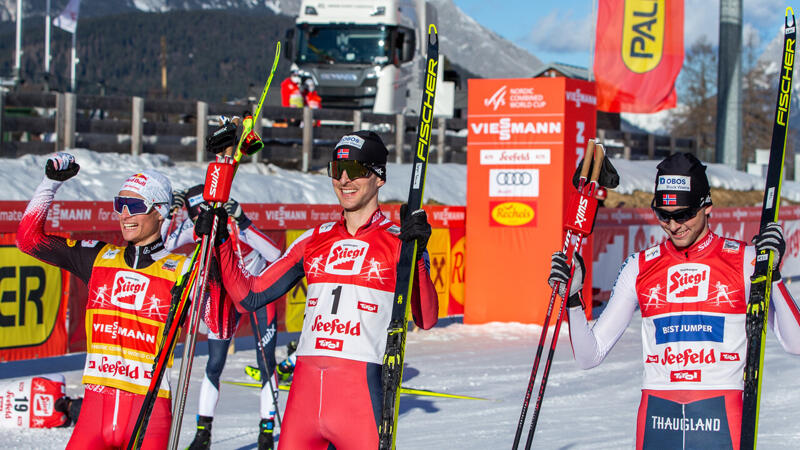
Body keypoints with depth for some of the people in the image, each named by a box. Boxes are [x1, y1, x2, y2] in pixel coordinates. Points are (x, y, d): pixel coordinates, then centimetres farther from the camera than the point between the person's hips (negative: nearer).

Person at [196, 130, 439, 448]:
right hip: (305, 385, 4)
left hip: (361, 389, -4)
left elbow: (426, 320, -10)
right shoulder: (315, 240, 15)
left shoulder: (398, 241, 2)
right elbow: (249, 298, 18)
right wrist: (220, 241, 11)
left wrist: (416, 256, -23)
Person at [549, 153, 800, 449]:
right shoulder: (640, 267, 9)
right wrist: (572, 297, -4)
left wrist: (773, 274, -15)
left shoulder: (744, 260, 2)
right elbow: (589, 356, 10)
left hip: (720, 418, -2)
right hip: (656, 419, 2)